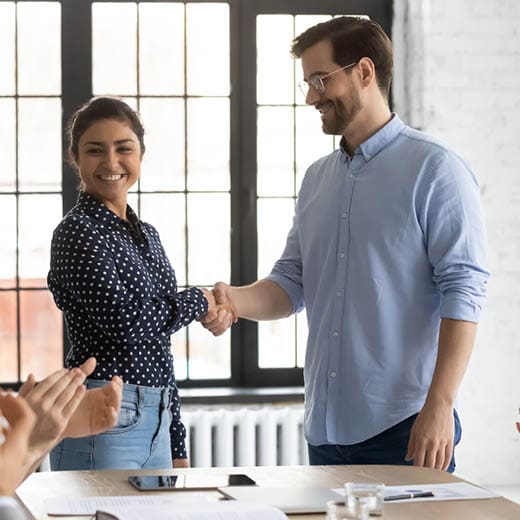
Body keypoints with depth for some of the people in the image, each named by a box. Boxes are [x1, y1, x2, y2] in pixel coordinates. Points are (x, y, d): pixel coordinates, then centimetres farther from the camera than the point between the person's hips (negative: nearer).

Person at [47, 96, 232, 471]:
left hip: (156, 423, 7)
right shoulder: (77, 232, -8)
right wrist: (198, 302, -4)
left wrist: (177, 447, 18)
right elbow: (125, 323, -20)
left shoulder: (147, 234, 16)